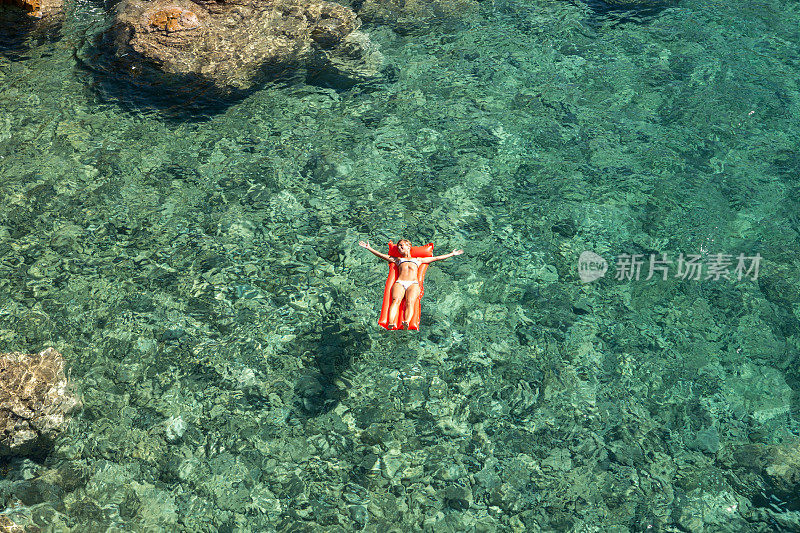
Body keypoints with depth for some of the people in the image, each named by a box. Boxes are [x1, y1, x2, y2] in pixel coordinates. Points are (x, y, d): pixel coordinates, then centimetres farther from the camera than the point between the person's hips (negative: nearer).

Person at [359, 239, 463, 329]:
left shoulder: (418, 260, 35)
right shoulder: (397, 259, 37)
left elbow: (436, 258, 37)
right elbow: (382, 255, 35)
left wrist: (452, 254, 38)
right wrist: (369, 248, 31)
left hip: (413, 284, -1)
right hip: (399, 283, 1)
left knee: (410, 302, -32)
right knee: (396, 300, -32)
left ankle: (406, 323, -58)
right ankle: (391, 324, -55)